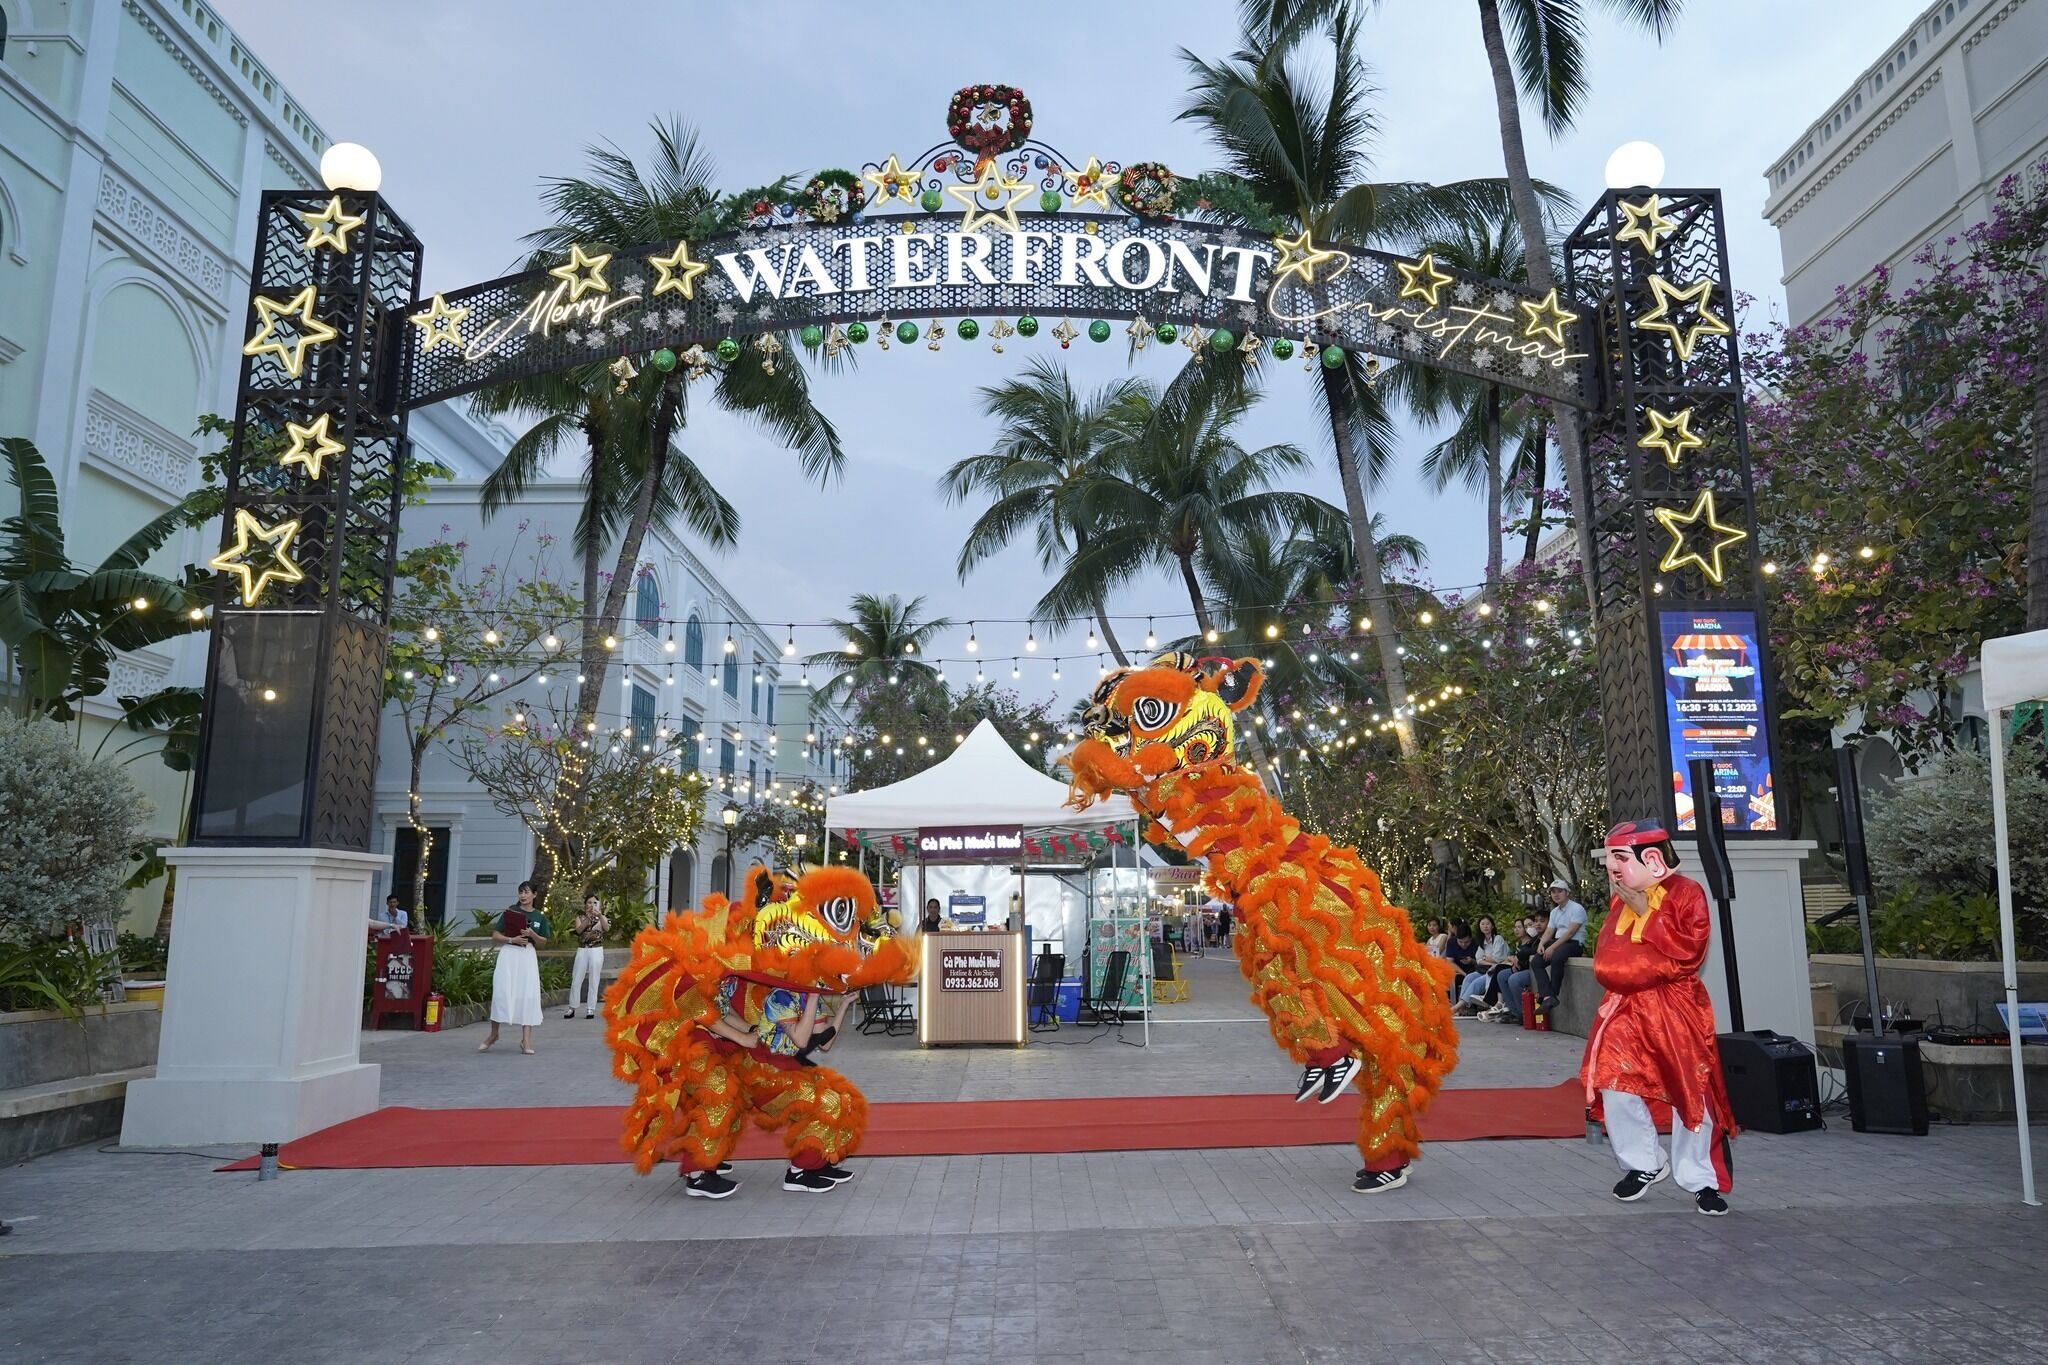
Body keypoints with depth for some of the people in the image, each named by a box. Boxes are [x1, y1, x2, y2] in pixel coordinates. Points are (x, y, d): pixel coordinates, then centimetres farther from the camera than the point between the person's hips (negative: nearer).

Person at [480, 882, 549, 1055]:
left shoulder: (540, 917, 8)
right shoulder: (510, 912, 2)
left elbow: (543, 943, 10)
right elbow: (495, 936, 1)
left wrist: (532, 934, -10)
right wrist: (511, 939, -16)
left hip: (528, 956, 1)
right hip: (508, 954, -1)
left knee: (528, 995, -4)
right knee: (501, 992, -4)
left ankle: (526, 1040, 0)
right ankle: (494, 1034, 15)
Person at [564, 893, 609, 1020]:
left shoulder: (601, 918, 5)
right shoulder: (580, 917, 7)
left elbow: (607, 929, -15)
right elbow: (578, 930, -12)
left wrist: (599, 915, -28)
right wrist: (588, 918, -23)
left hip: (596, 950, -1)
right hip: (582, 950, 1)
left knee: (594, 981, -1)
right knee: (576, 980, 2)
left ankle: (590, 1009, 4)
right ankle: (572, 1008, 11)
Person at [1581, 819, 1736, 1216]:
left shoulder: (1685, 894, -9)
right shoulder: (1619, 901, 10)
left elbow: (1685, 955, -17)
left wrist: (1632, 964, -12)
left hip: (1675, 1009, -5)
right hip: (1625, 1008, 5)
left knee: (1692, 1092, 1)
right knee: (1616, 1086, -3)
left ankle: (1701, 1180, 17)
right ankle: (1644, 1164, 17)